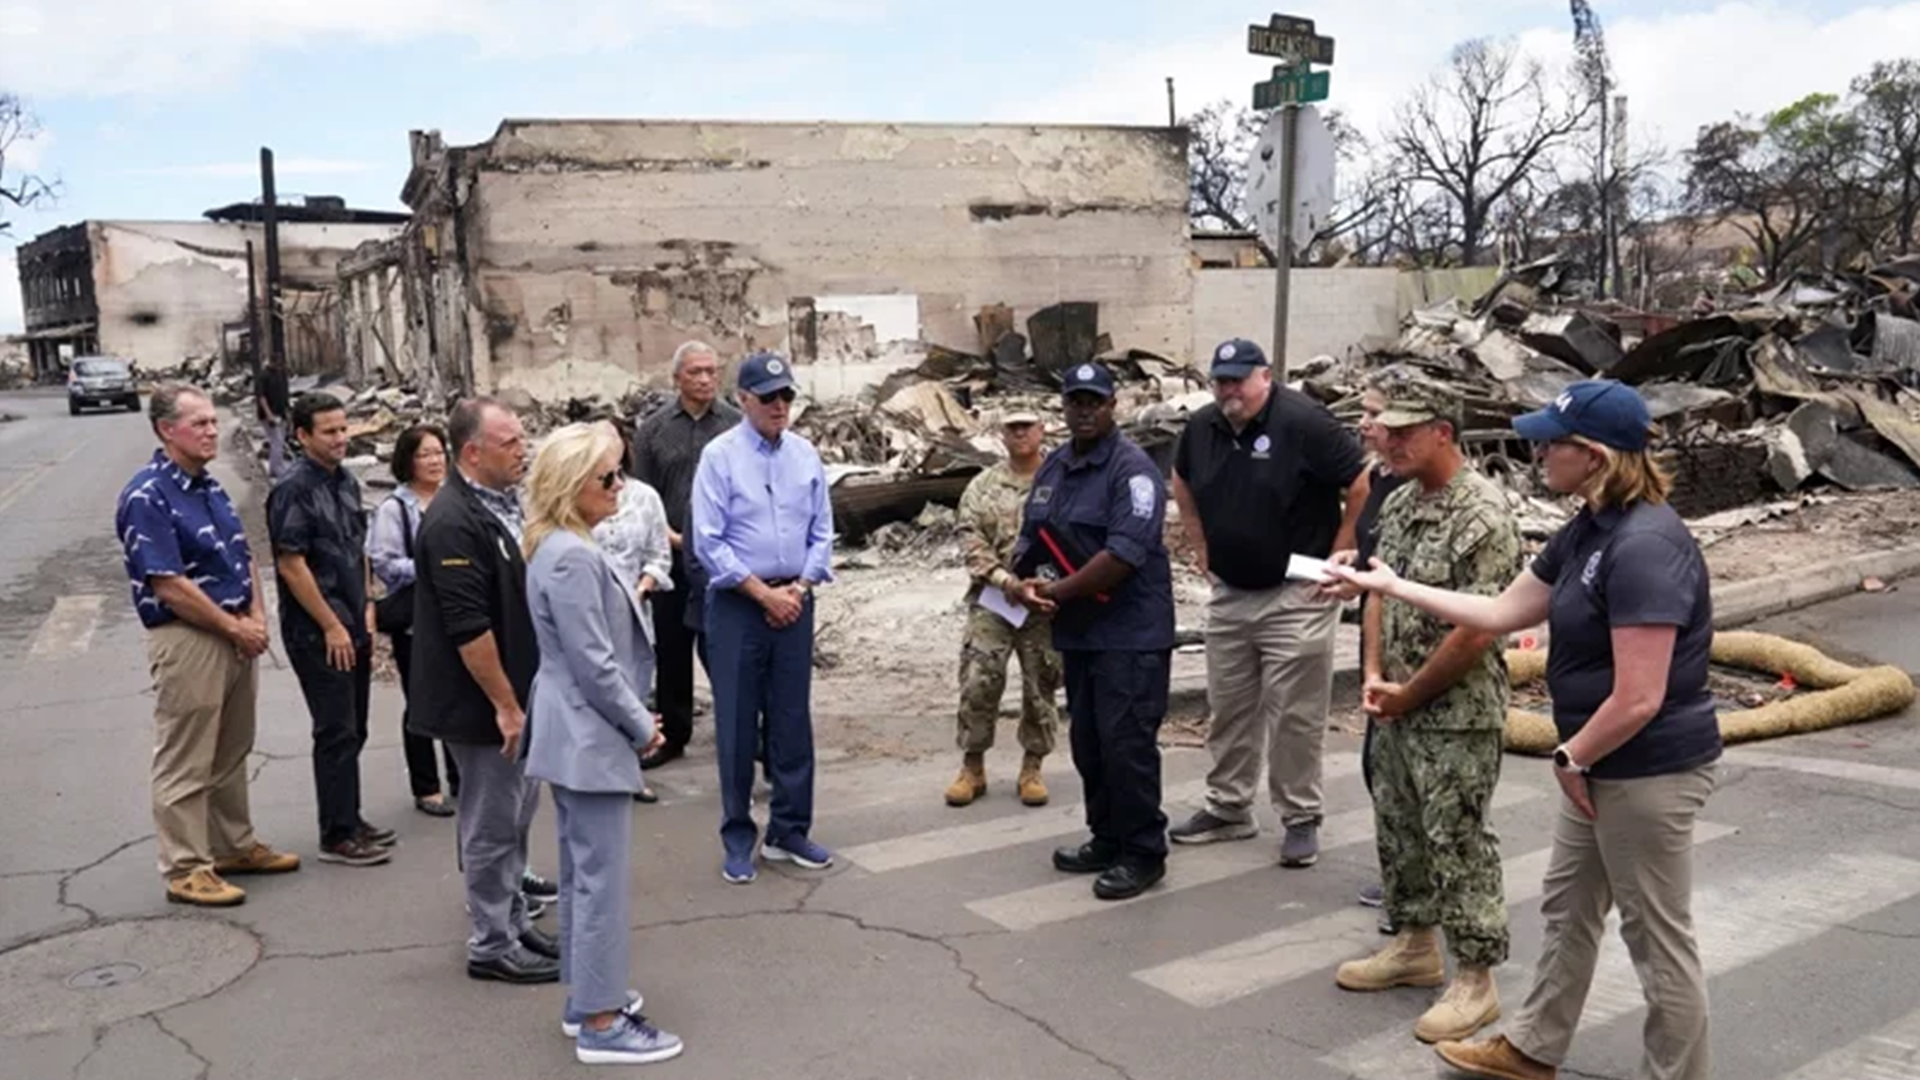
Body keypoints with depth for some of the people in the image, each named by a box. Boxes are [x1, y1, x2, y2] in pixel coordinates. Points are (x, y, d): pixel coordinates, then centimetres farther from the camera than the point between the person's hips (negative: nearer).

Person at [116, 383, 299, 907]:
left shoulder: (209, 486, 11)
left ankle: (235, 846, 31)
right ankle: (185, 869, 11)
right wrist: (235, 628, -14)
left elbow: (245, 558, 16)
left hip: (237, 636, 9)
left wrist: (257, 618, 1)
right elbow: (168, 587, -20)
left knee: (231, 753, 19)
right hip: (187, 641, -9)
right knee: (185, 764, 1)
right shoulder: (146, 496, -16)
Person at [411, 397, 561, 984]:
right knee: (492, 824, 2)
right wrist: (505, 704, -20)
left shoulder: (505, 505, 9)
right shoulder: (452, 522, -21)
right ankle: (492, 946, 15)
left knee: (517, 812, 19)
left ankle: (514, 919, 33)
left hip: (520, 693, 9)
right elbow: (468, 627, -25)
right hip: (484, 704, -9)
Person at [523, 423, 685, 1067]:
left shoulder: (564, 548, 11)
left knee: (581, 873, 18)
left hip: (576, 735, 11)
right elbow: (593, 663, -23)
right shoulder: (571, 558, -22)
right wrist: (641, 725, -12)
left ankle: (584, 997, 30)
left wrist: (635, 717, 13)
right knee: (603, 878, -3)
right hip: (591, 738, -11)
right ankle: (600, 1025, 6)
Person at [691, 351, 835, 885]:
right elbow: (709, 543, -10)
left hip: (794, 601, 4)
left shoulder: (805, 455, 5)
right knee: (737, 723, 3)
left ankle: (789, 830, 22)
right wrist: (763, 594, -11)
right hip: (736, 604, -4)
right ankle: (738, 837, 16)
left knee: (793, 720, 9)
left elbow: (822, 533, 9)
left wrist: (800, 587, -5)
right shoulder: (720, 456, -7)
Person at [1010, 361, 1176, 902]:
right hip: (1077, 632, 8)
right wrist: (1023, 583, -6)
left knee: (1126, 745, -5)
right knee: (1088, 742, 14)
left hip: (1130, 634, -8)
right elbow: (1031, 537, 15)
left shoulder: (1132, 468, -12)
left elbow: (1125, 553, -22)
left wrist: (1059, 591, -15)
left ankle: (1142, 854, 7)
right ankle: (1107, 840, 27)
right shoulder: (1053, 467, 13)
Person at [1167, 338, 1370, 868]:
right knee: (1228, 708, 15)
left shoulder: (1303, 422, -16)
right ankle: (1228, 808, 28)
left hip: (1296, 595, -6)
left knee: (1295, 714, 0)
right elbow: (1182, 482, 23)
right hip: (1228, 593, 6)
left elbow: (1361, 488, -15)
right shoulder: (1202, 427, 3)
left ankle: (1301, 819, 12)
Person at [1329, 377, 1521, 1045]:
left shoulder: (1481, 514, -20)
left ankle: (1475, 982, 13)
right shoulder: (1399, 503, 8)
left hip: (1457, 716, -9)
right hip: (1397, 707, 9)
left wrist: (1409, 694, -13)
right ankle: (1415, 948, 34)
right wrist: (1373, 676, 1)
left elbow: (1477, 632, -22)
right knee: (1398, 831, 18)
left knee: (1459, 847, 0)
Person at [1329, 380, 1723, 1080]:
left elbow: (1638, 699, -28)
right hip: (1606, 765, 10)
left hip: (1651, 771, -10)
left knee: (1659, 939, 6)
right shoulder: (1588, 531, 4)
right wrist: (1392, 586, 11)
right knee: (1568, 909, 22)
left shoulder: (1645, 546, -26)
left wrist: (1569, 758, -12)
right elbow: (1502, 612, 12)